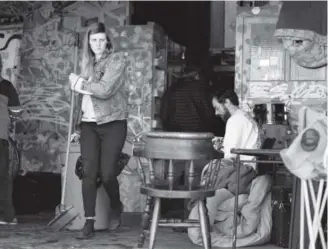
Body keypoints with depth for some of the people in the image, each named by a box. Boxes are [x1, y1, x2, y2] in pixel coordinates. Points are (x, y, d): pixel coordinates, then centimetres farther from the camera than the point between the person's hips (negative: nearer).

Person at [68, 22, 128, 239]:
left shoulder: (118, 59, -4)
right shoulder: (88, 62, 15)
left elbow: (105, 90, -15)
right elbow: (84, 91, 11)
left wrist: (80, 82, -3)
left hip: (112, 123, -4)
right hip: (89, 124, 4)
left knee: (107, 173, -7)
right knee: (89, 172, -5)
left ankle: (116, 208, 23)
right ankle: (89, 222, 0)